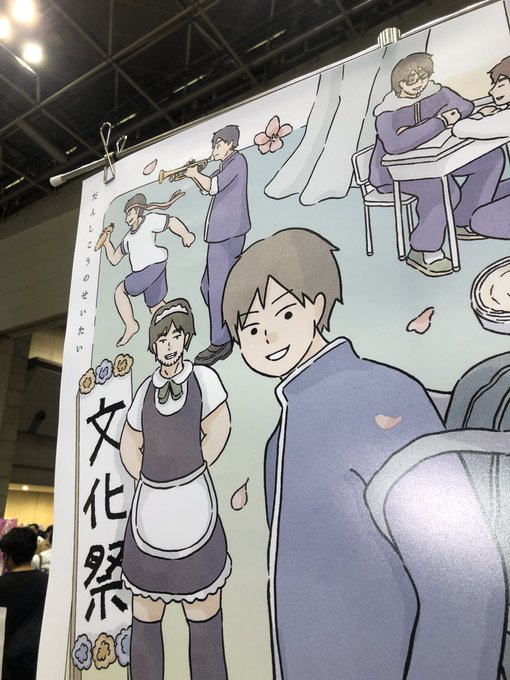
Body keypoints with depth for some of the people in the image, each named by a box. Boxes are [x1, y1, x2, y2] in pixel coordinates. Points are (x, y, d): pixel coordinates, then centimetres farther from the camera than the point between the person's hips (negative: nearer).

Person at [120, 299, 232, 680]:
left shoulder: (203, 378, -1)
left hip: (193, 514, -3)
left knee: (205, 628, 10)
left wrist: (188, 477, 2)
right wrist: (150, 484, 4)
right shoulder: (146, 390, 8)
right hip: (148, 514, 4)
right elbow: (130, 446, 16)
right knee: (144, 623, 18)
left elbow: (218, 428, -3)